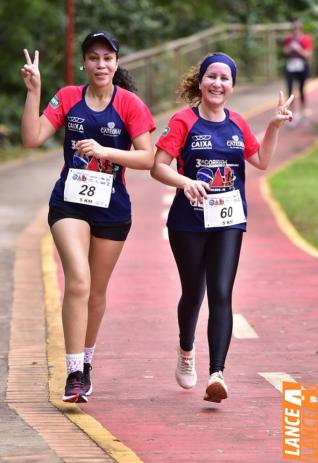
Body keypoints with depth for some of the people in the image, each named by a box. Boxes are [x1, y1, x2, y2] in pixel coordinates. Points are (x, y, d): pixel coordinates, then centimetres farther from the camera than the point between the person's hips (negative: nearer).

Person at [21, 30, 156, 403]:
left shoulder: (130, 104, -4)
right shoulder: (67, 98, 2)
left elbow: (147, 158, -10)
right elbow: (32, 139, -7)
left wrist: (105, 150, -23)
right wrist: (33, 92, -13)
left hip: (112, 208, 1)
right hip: (69, 202, 0)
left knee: (96, 291, 13)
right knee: (78, 281, -19)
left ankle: (86, 362, 35)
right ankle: (74, 373, -18)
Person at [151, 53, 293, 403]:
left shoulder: (237, 124, 8)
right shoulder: (184, 121, -6)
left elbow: (261, 161, 19)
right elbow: (157, 166, -12)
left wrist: (274, 126, 8)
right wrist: (185, 182, -29)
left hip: (229, 220, 2)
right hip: (189, 221, -2)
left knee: (221, 295, -11)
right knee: (193, 293, 12)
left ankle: (216, 374, -19)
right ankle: (186, 352, 42)